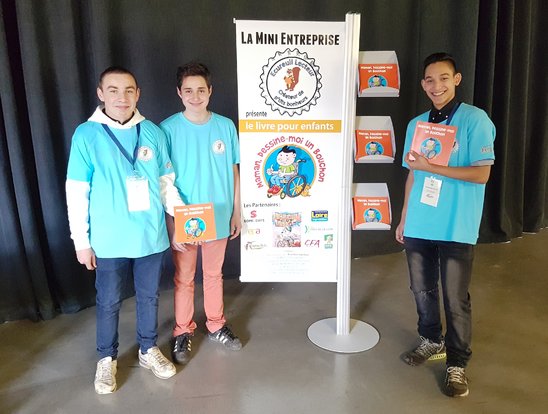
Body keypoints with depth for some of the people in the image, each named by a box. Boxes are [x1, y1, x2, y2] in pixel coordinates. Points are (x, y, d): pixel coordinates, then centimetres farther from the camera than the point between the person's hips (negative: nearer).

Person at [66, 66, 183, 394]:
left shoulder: (153, 133, -1)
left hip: (151, 236, 2)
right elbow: (76, 193, -5)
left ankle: (149, 351, 38)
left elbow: (166, 181, 8)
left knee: (149, 297, 17)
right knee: (109, 302, 13)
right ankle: (107, 359, 35)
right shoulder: (86, 135, -7)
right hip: (109, 241, -2)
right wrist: (81, 240, -5)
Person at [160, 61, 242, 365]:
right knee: (184, 278, 13)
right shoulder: (168, 129, -10)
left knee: (214, 274, 18)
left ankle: (216, 325, 38)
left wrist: (237, 212, 5)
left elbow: (233, 172, 4)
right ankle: (183, 332, 32)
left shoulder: (225, 126, -3)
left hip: (219, 217, 2)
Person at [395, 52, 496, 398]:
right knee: (422, 288, 16)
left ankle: (457, 363, 22)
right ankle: (432, 340, 39)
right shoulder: (416, 124, 9)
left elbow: (481, 174, -13)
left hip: (456, 228, -5)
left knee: (456, 298, 3)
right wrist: (404, 218, 12)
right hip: (418, 224, 5)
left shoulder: (475, 120, -7)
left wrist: (431, 167, -18)